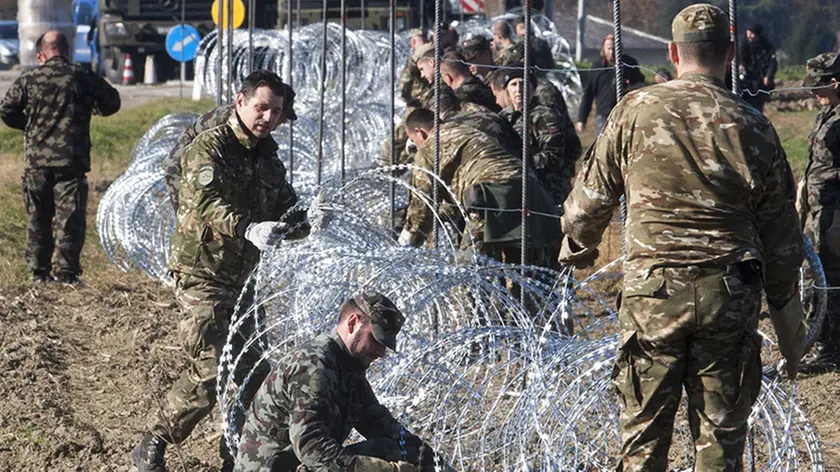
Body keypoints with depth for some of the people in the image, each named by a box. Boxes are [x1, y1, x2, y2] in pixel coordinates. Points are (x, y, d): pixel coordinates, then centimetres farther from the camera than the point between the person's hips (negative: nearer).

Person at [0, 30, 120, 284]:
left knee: (38, 218, 12)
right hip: (72, 159, -1)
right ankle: (67, 272, -4)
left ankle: (39, 272, 15)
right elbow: (111, 103, 9)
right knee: (70, 217, 1)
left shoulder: (28, 80, 2)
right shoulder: (83, 77, 0)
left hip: (37, 160, 1)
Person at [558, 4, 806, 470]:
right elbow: (781, 236, 6)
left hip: (653, 289, -1)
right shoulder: (753, 129, 2)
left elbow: (591, 195, 8)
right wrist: (790, 330, 15)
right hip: (730, 295, 1)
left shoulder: (636, 111, -1)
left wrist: (575, 249, 29)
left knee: (643, 434, 6)